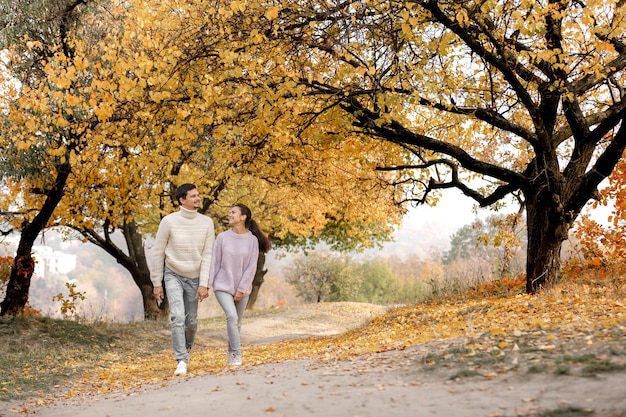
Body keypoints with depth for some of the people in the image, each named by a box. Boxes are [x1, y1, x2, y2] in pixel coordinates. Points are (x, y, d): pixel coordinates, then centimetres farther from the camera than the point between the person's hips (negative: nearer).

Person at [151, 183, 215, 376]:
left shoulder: (207, 223, -7)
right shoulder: (169, 221, -12)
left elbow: (208, 256, -7)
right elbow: (158, 253, -5)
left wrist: (204, 284, -14)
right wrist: (157, 283, -4)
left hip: (194, 278, 2)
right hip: (173, 275, -2)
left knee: (191, 321, 9)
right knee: (178, 317, -17)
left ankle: (186, 349, 37)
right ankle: (182, 361, -11)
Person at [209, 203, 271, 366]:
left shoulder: (252, 240, -4)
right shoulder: (222, 237, -2)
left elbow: (251, 267, -6)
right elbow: (215, 263, 0)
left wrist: (241, 289, -11)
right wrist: (208, 284, -6)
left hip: (242, 289, 1)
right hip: (223, 286, -1)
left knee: (237, 322, 10)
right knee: (232, 317, -19)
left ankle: (231, 355, 27)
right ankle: (236, 354, -9)